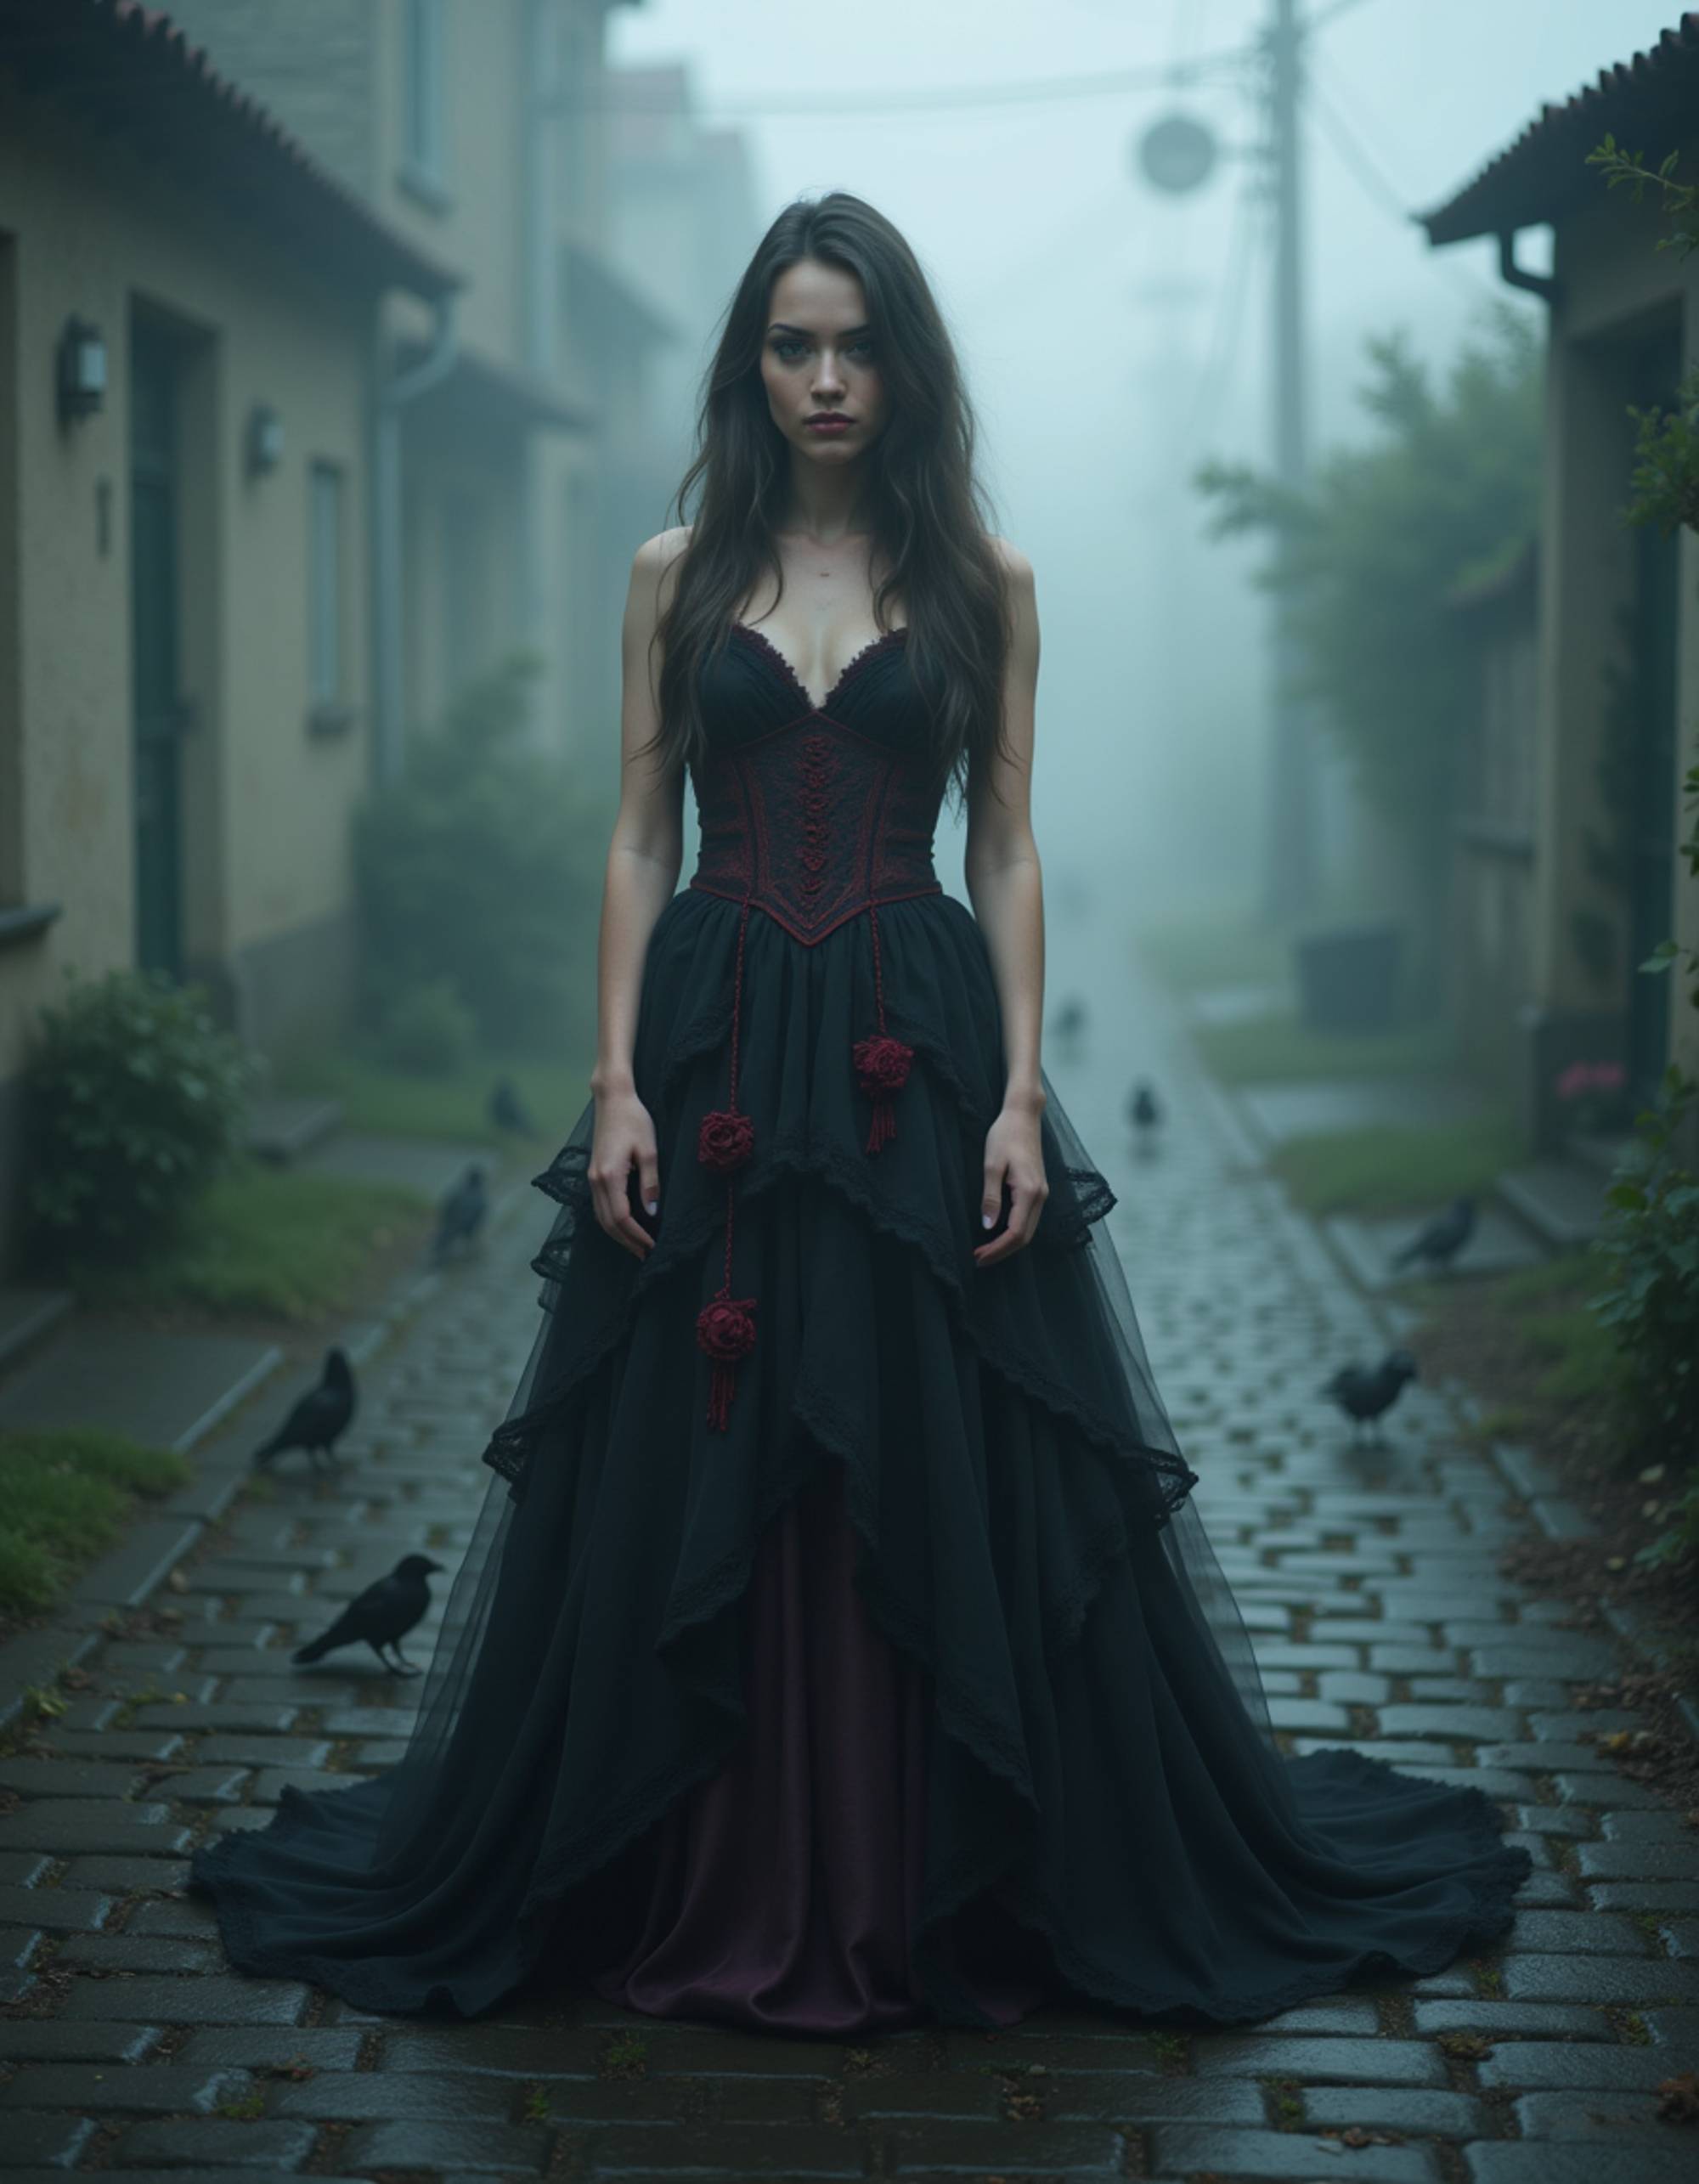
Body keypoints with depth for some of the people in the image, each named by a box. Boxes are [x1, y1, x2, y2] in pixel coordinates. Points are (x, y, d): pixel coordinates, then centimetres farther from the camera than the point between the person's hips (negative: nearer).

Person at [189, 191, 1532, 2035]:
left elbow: (1007, 853, 5)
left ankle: (940, 1895, 15)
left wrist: (1021, 1091, -5)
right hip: (716, 1044, 1)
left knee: (952, 1478, 1)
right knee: (689, 1480, 3)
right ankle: (711, 1899, 17)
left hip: (917, 1052, -1)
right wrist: (617, 1082, -3)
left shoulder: (983, 583, 5)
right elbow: (638, 841, 6)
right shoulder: (679, 573, 7)